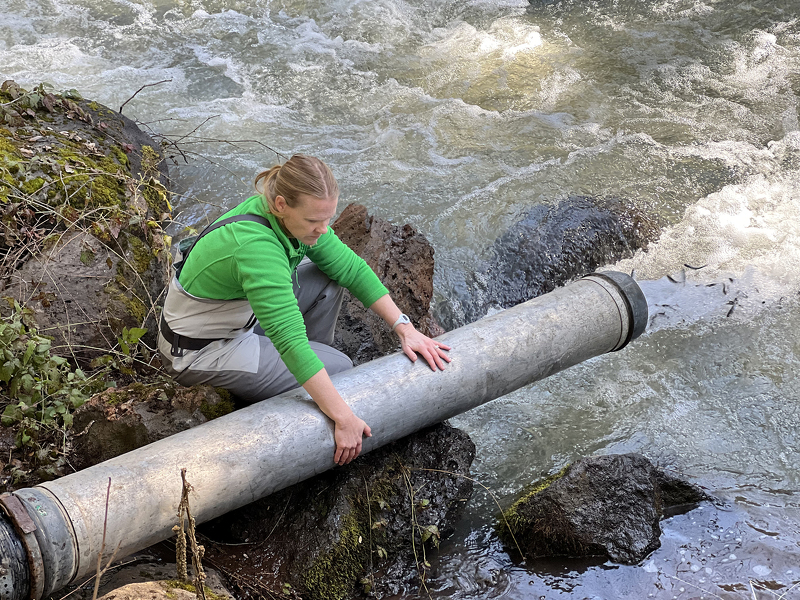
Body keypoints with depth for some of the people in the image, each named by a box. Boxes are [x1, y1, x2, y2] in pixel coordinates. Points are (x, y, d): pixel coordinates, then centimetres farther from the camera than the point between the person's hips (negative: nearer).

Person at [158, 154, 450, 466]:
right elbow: (291, 341, -40)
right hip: (201, 351, -8)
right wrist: (344, 420, -38)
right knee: (339, 369, -9)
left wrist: (405, 327, -9)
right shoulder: (256, 246, -37)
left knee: (329, 278, -1)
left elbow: (351, 267, -4)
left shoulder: (292, 215, -12)